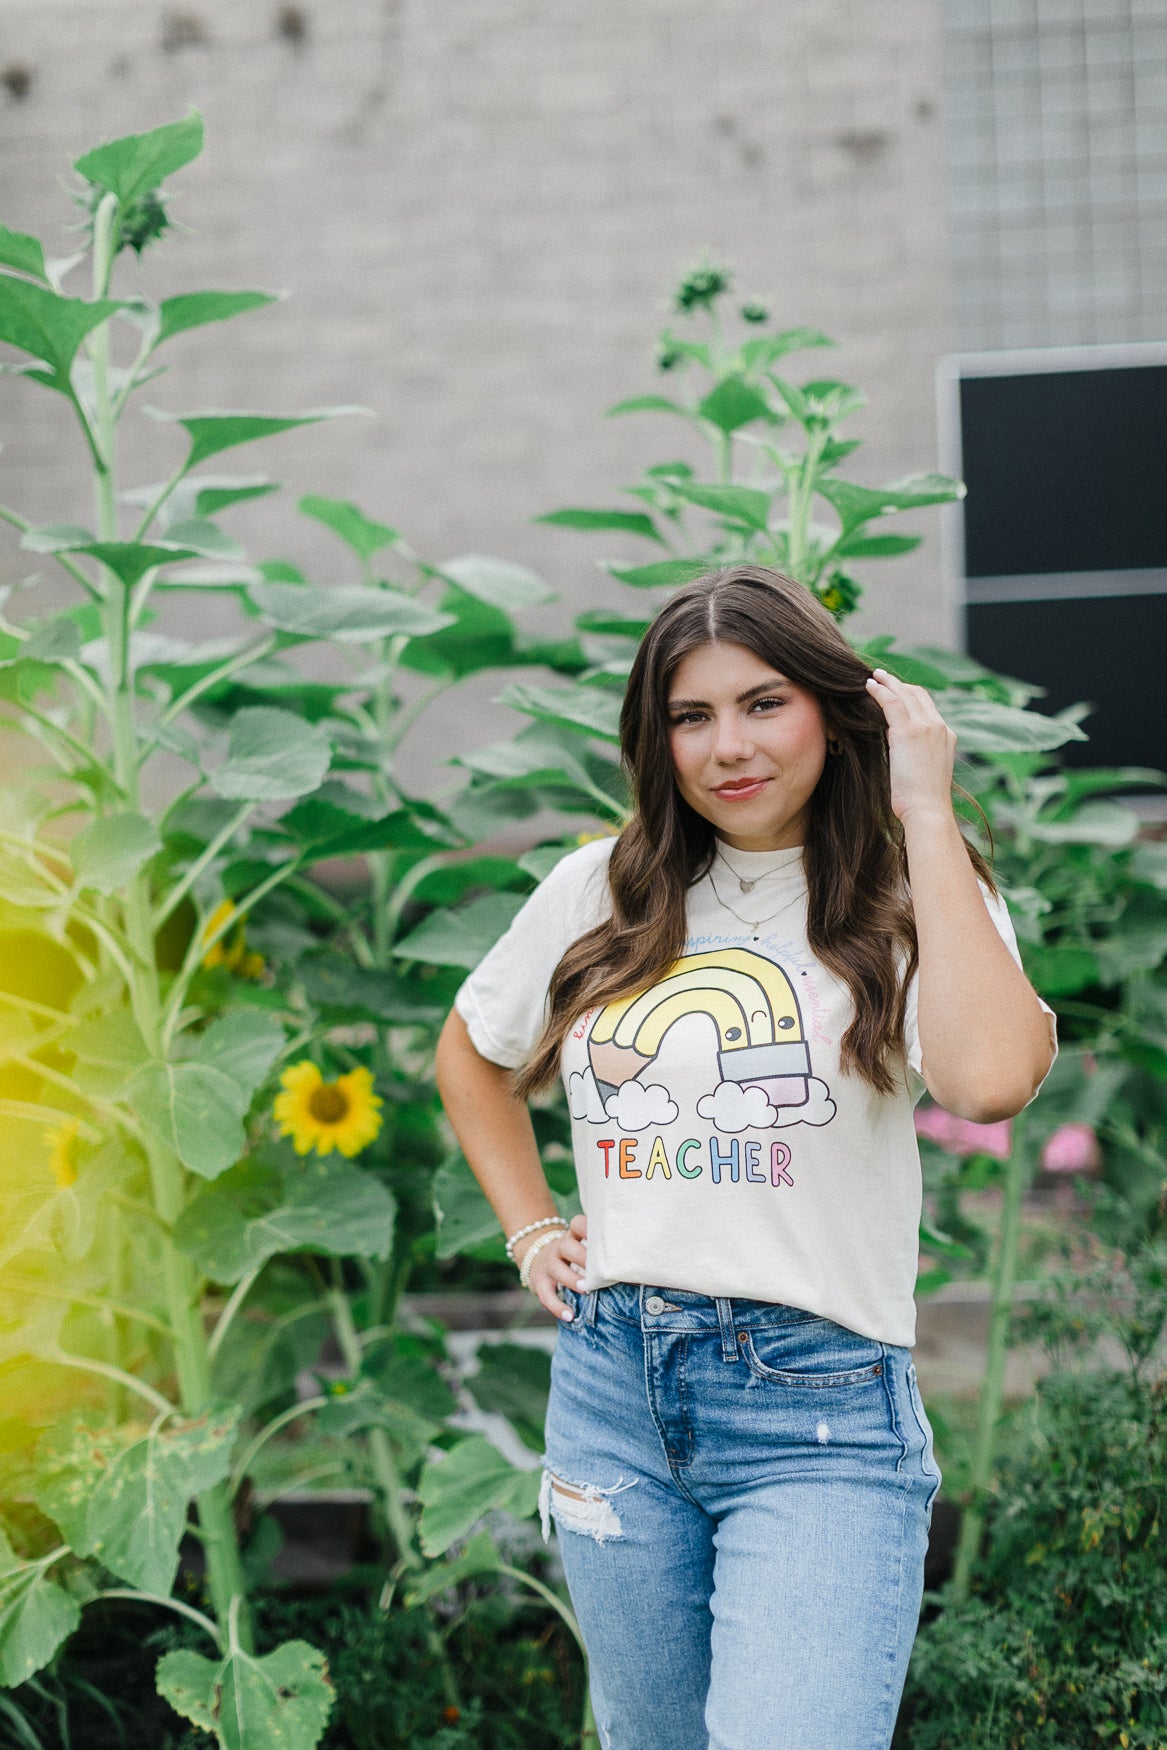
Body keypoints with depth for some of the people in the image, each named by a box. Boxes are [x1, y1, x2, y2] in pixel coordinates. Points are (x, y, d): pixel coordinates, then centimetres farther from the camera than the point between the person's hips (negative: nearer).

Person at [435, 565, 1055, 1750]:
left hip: (819, 1411, -4)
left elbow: (989, 1080, -26)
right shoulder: (600, 894, 8)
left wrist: (926, 814, -18)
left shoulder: (910, 905, -3)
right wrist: (529, 1230, 12)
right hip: (613, 1385, 4)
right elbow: (470, 1054, 26)